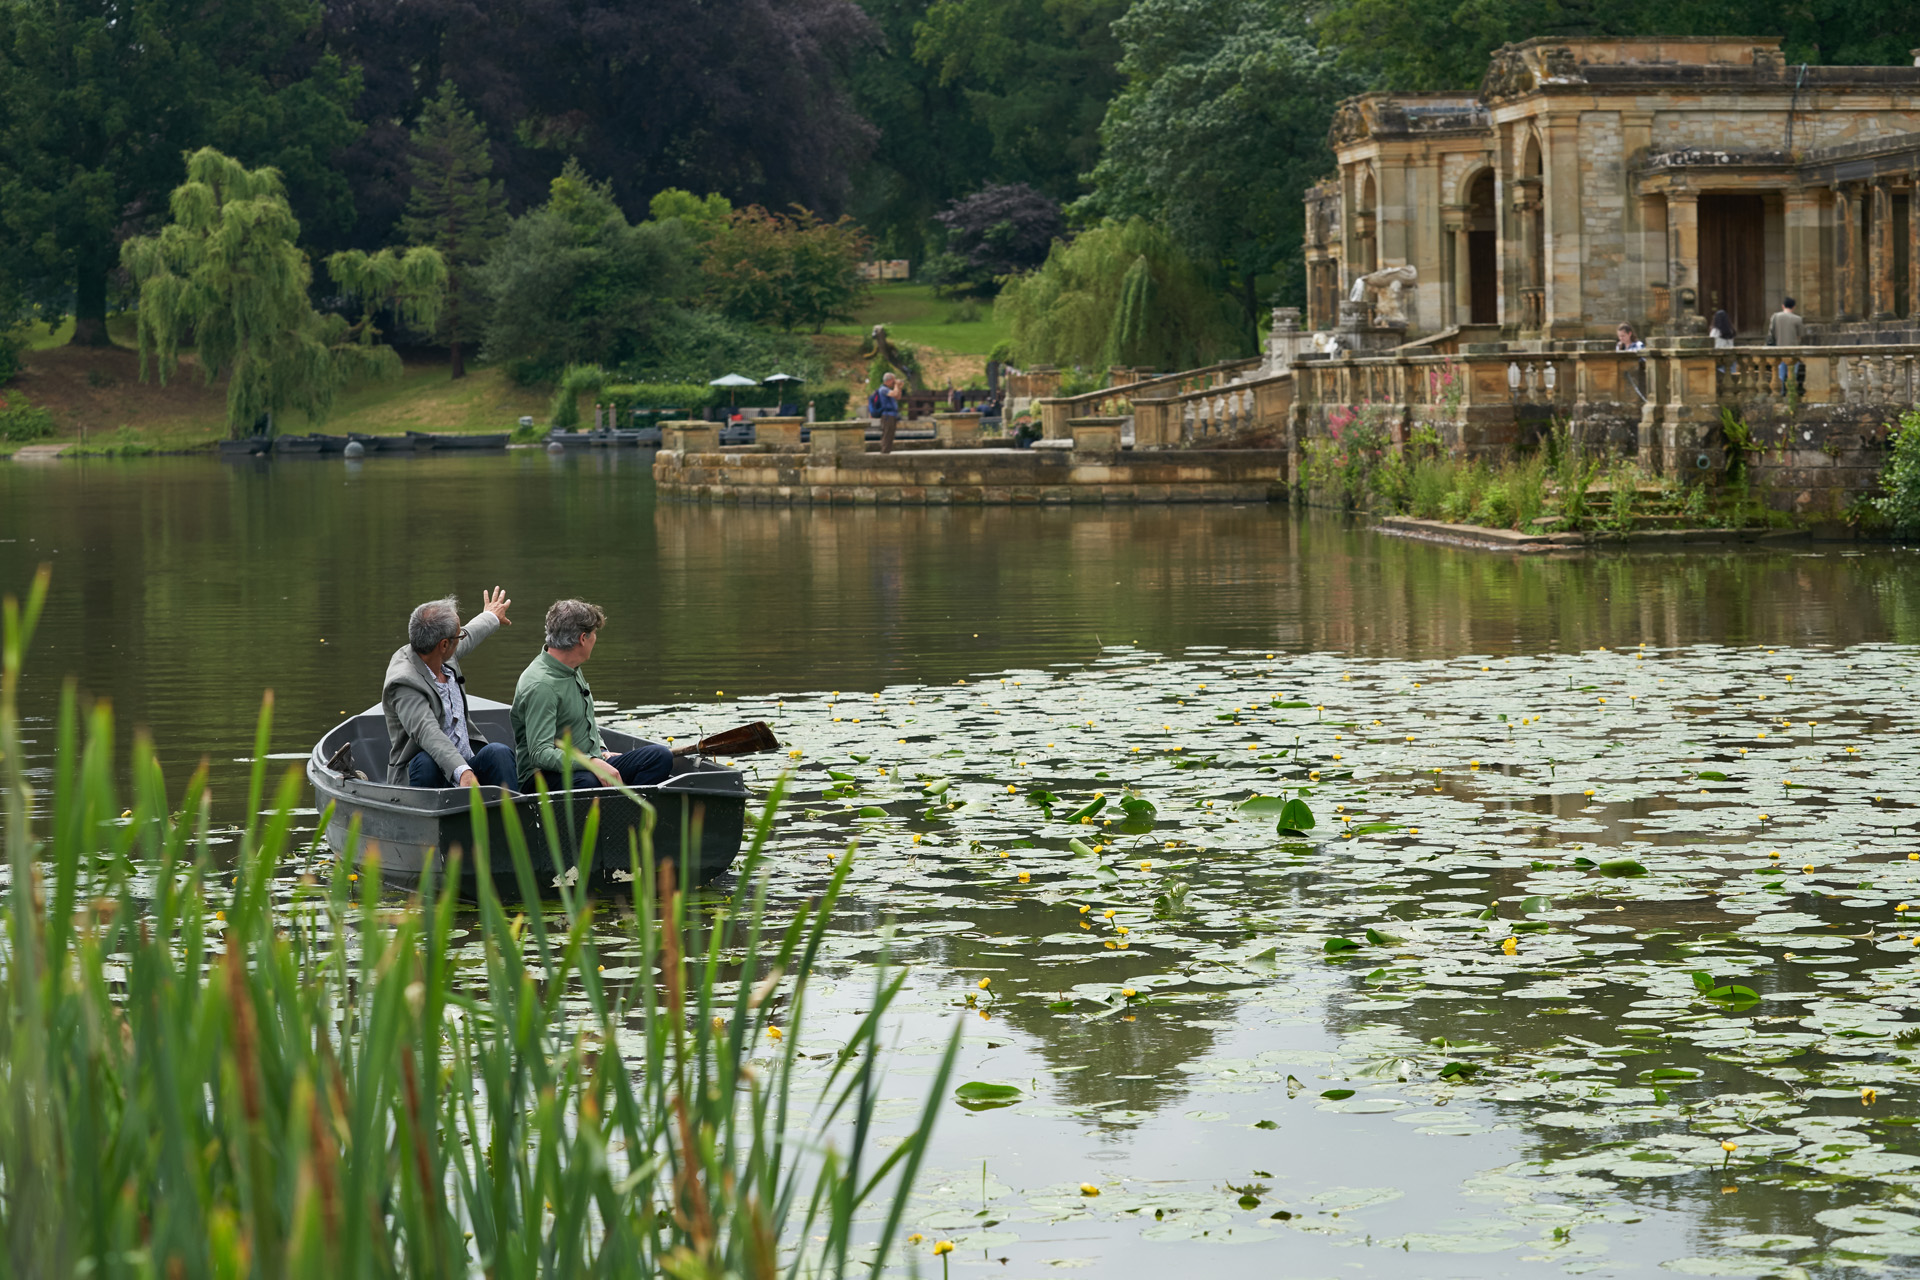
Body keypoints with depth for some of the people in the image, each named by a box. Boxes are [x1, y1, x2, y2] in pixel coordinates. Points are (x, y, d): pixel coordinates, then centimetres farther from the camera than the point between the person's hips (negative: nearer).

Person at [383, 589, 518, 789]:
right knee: (425, 761, -39)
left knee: (499, 752, -22)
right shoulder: (404, 682, -23)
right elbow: (427, 733, -39)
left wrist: (491, 617, 51)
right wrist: (463, 772, -54)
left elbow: (468, 639, 31)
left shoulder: (447, 658, 4)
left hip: (465, 765, 7)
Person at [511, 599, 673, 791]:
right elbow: (540, 753, -27)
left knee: (660, 756, -6)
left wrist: (602, 752, 15)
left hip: (593, 766, 9)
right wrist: (593, 763, -35)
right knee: (587, 782, -42)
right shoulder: (541, 686, -19)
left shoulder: (573, 671, 14)